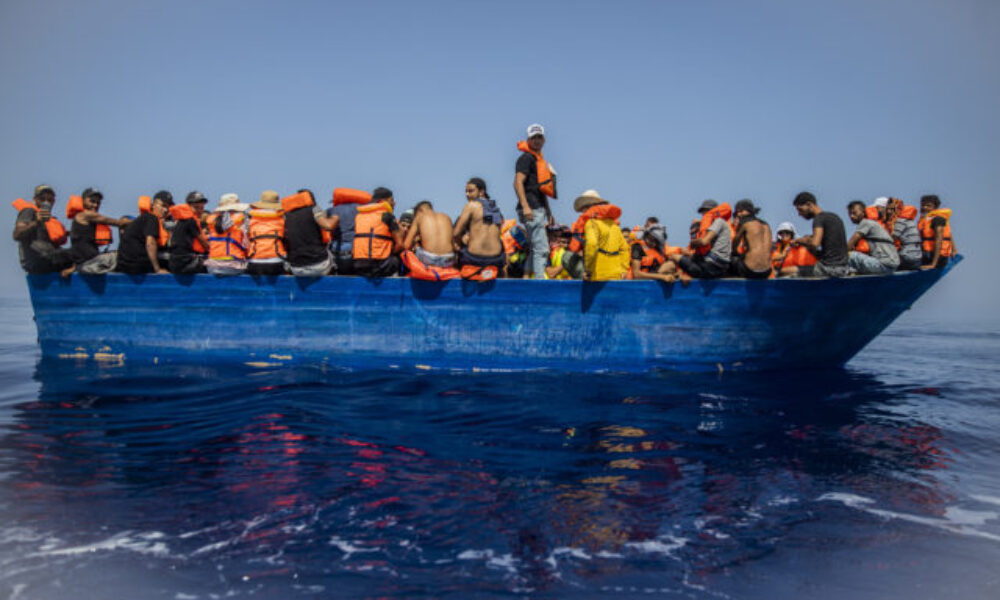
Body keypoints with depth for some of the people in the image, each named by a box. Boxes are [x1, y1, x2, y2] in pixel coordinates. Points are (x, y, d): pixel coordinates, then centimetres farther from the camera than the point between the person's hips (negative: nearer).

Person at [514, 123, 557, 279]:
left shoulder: (540, 160, 23)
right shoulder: (526, 158, -6)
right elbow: (518, 183, -18)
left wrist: (548, 213, 27)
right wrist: (525, 206, -28)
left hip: (540, 209, 10)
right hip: (531, 210, -10)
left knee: (535, 249, 13)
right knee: (542, 249, -13)